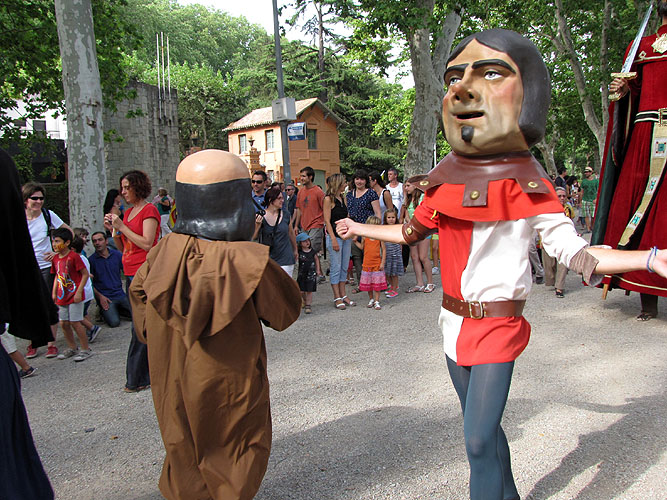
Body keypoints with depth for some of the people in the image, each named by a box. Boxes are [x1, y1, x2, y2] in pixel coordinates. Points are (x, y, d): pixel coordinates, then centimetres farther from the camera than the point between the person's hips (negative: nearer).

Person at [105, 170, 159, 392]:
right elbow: (122, 248, 18)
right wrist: (113, 230, 4)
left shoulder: (149, 210, -7)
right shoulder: (128, 213, 17)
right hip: (130, 274, 9)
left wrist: (122, 227, -13)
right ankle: (149, 373, 24)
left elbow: (147, 244, -17)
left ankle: (137, 379, 2)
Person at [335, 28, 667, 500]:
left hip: (498, 326, -5)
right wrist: (361, 228, 25)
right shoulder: (446, 182, 1)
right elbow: (413, 231, 15)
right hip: (455, 322, 6)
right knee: (483, 427, 21)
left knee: (478, 440, -6)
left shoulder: (529, 187, -12)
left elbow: (576, 253, -10)